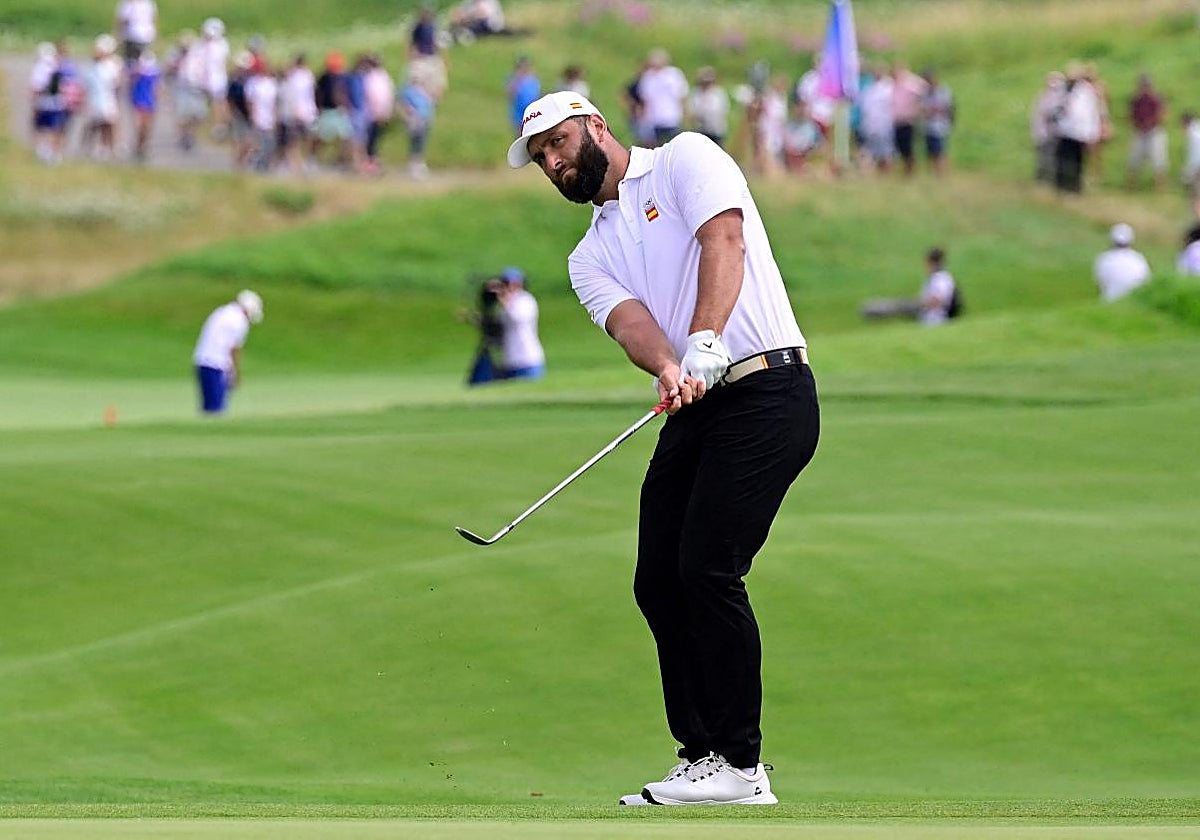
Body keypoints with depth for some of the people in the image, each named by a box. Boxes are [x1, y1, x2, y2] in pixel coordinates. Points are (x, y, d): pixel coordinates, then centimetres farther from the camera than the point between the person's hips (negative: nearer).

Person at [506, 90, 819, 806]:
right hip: (693, 414, 8)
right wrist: (667, 368, -24)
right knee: (659, 581, 1)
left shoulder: (686, 160, 3)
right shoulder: (592, 256, 20)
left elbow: (724, 242, -14)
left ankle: (740, 765, -12)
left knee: (708, 569, -15)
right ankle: (703, 755, 8)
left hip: (766, 391, -8)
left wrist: (705, 345, -29)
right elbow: (629, 318, -1)